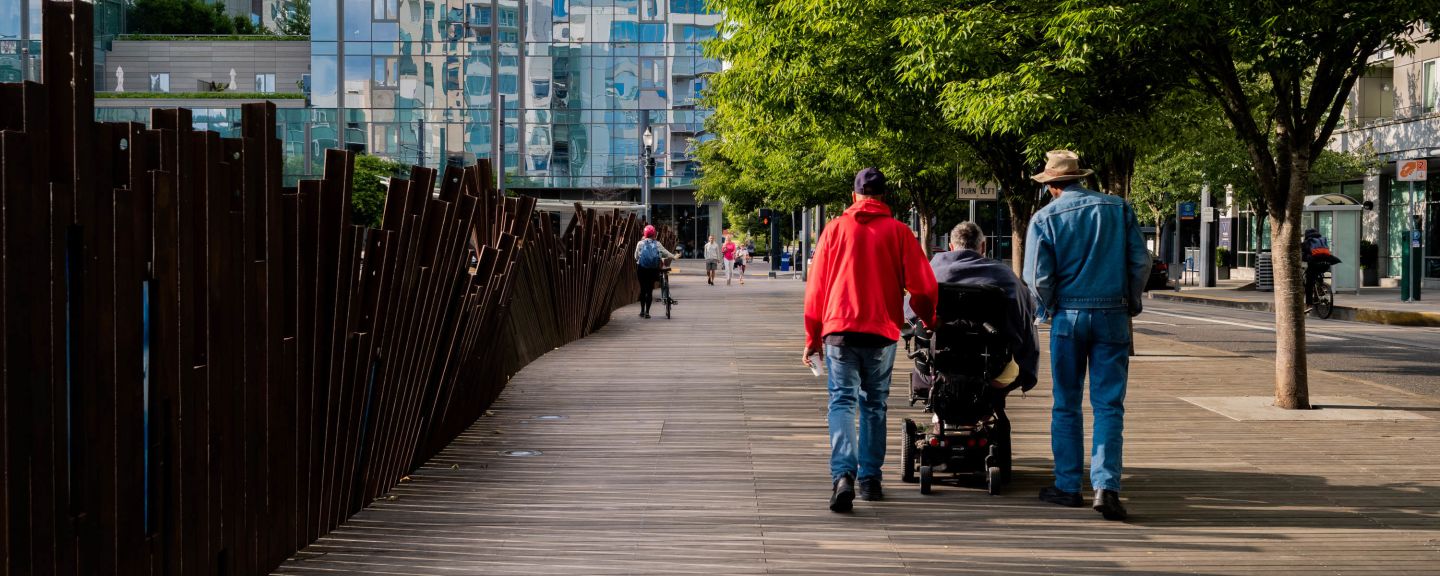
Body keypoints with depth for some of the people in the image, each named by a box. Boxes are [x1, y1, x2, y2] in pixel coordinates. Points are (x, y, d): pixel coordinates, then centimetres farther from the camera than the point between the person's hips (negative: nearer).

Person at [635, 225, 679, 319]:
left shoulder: (640, 243, -1)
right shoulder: (657, 244, 0)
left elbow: (636, 256, 3)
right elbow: (665, 252, 7)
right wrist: (673, 257, 23)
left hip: (642, 268, 0)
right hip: (653, 269, 0)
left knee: (643, 289, 11)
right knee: (650, 290, 4)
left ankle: (642, 311, 13)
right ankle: (647, 312, 1)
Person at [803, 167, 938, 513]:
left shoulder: (835, 228, 5)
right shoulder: (898, 232, 4)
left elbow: (816, 285, 5)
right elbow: (922, 287, 2)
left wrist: (812, 337, 11)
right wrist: (929, 321, 21)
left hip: (839, 329, -1)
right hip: (882, 331, 1)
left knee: (842, 400, -3)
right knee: (874, 404, 13)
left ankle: (843, 474, -23)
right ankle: (869, 478, 16)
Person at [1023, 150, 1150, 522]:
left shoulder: (1044, 218, -3)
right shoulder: (1118, 208, 3)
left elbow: (1037, 279, -7)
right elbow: (1141, 262, 2)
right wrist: (1130, 303, 15)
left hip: (1068, 317, -1)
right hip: (1113, 317, 1)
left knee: (1067, 405, 10)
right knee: (1109, 405, 0)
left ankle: (1067, 487, 14)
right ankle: (1106, 486, -13)